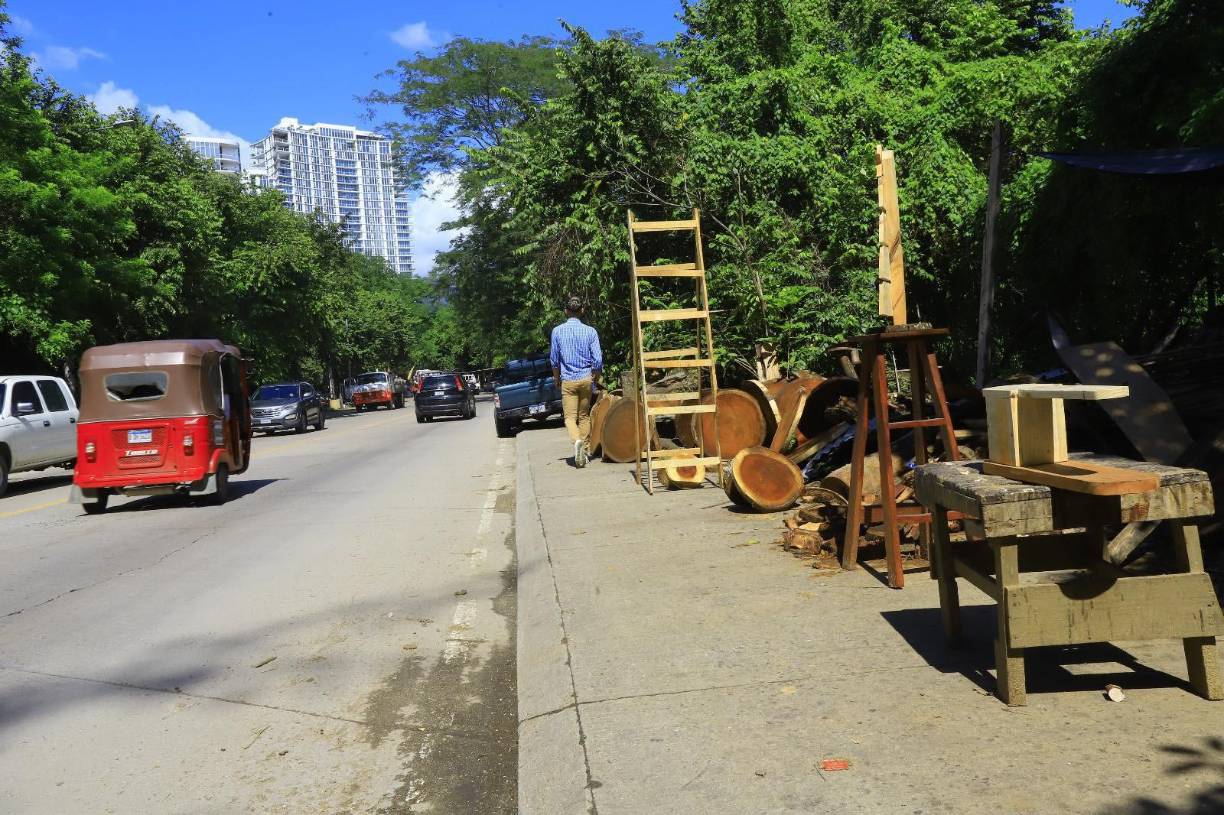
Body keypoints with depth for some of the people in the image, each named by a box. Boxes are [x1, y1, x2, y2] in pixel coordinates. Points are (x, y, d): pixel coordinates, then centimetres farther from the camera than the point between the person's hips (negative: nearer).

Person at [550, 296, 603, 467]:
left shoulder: (557, 331, -2)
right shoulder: (590, 331, -4)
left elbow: (554, 360, 5)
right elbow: (598, 359, -5)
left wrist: (557, 379, 20)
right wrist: (596, 379, 11)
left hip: (568, 380, -1)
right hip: (586, 378, 1)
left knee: (570, 417, 0)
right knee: (584, 416, 15)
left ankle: (576, 441, -26)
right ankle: (584, 449, 19)